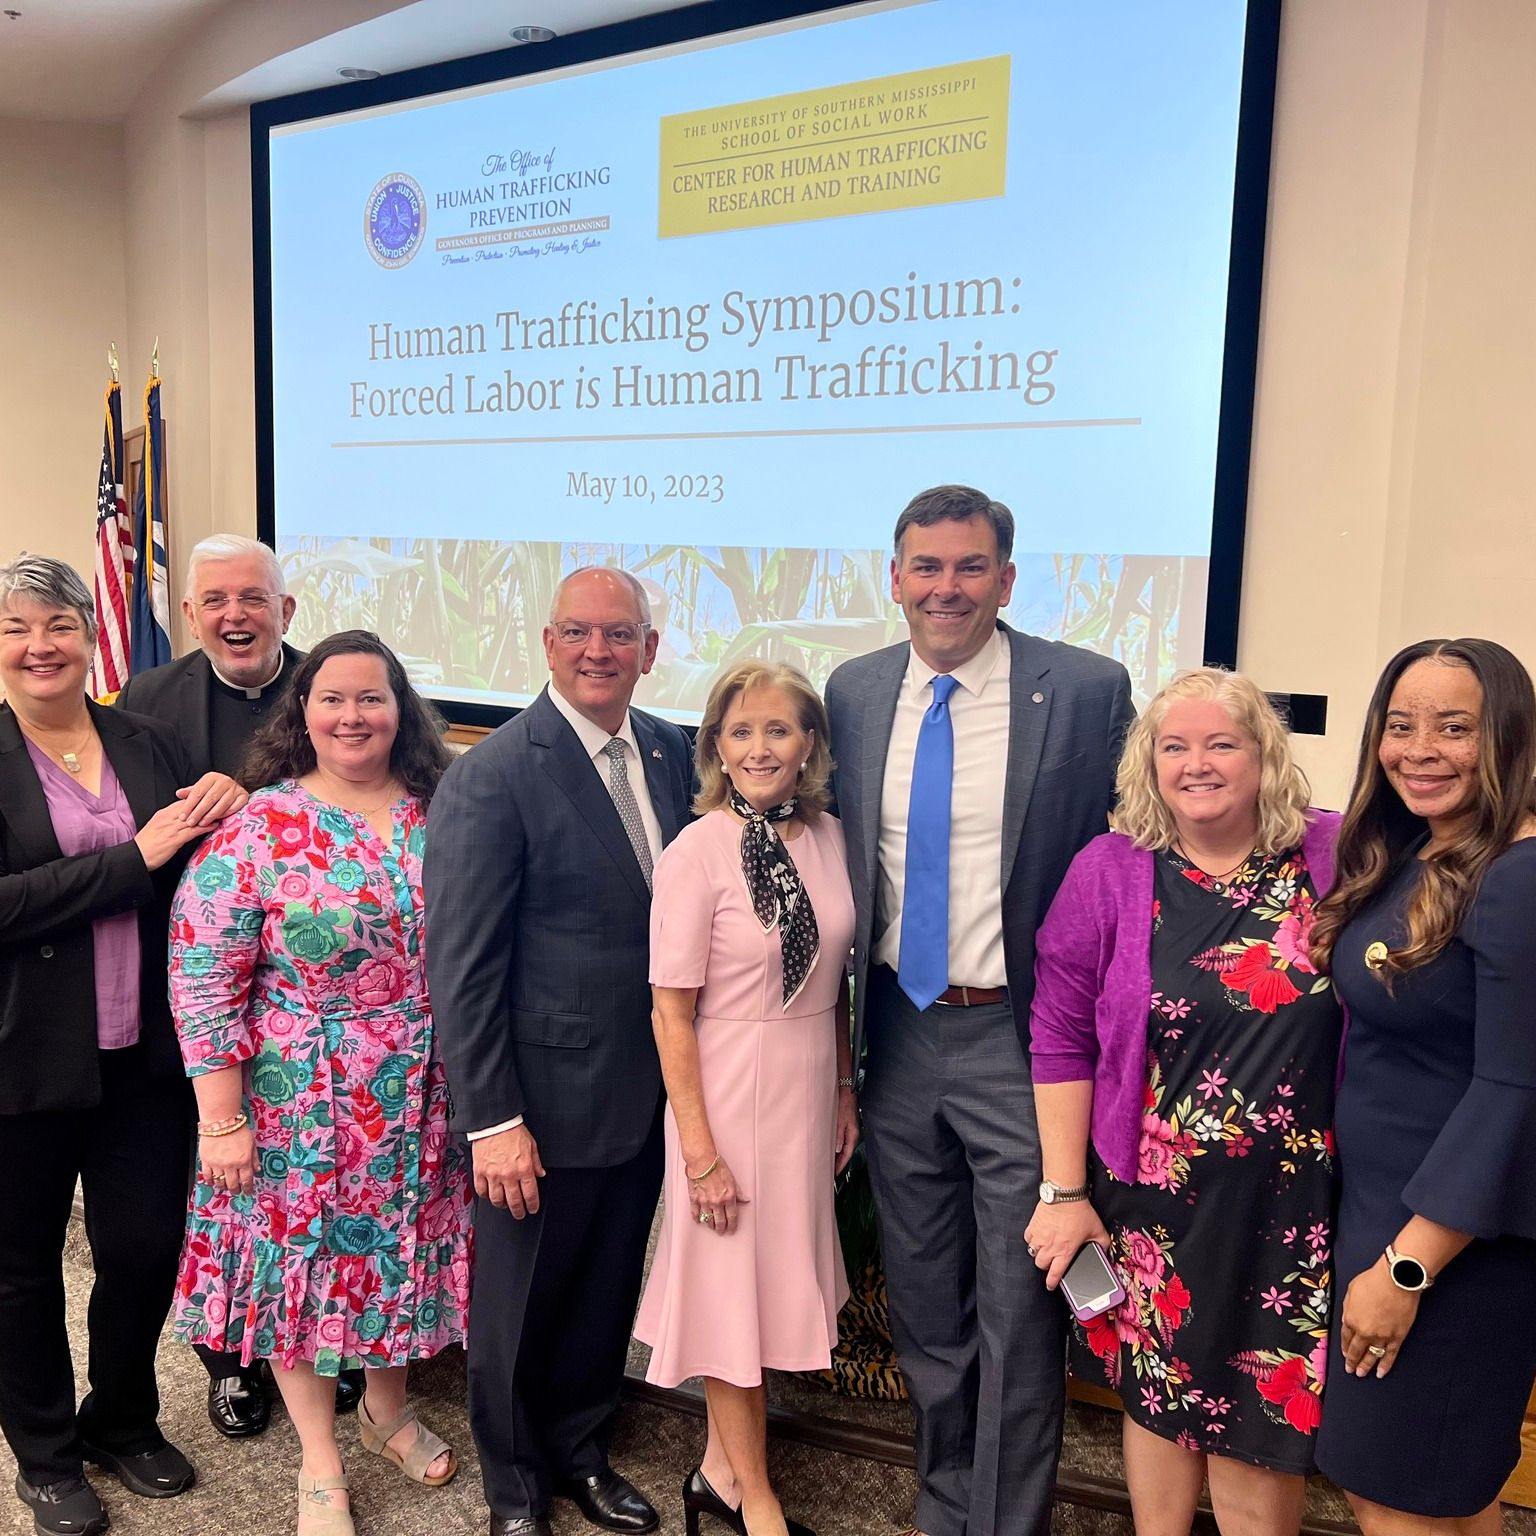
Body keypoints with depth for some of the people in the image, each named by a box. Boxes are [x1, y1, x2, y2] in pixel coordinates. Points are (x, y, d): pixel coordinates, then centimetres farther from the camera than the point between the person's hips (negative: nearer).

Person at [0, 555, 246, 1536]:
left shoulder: (147, 744, 4)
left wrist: (227, 795, -12)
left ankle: (124, 1422, 40)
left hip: (143, 1052, 3)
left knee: (147, 1249, 12)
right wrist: (134, 856, -22)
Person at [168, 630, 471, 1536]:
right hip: (301, 1106, -3)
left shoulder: (439, 815, -2)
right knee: (302, 1261, 12)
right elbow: (203, 983, -12)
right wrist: (222, 1121, -13)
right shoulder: (257, 830, -13)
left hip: (422, 1107, 3)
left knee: (403, 1252, 18)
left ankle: (388, 1410, 46)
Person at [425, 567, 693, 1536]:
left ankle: (582, 1448, 47)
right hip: (545, 1100, -5)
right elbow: (462, 968, -16)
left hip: (647, 1092, 6)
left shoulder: (671, 752, 2)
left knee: (608, 1291, 22)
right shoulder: (493, 776, -17)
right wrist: (492, 1122, -17)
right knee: (520, 1303, 16)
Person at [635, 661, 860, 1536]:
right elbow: (672, 1013, -14)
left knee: (779, 1280, 16)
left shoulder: (830, 838, 0)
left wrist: (844, 1090, 11)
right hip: (729, 1093, -5)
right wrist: (699, 1149, -14)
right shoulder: (697, 852, -16)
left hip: (811, 1091, 6)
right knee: (735, 1285, 9)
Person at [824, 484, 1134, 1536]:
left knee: (1017, 1309, 5)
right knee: (922, 1300, 19)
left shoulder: (1088, 690, -10)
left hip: (1020, 1039, -4)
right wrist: (845, 1027, 9)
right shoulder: (854, 693, 3)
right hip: (897, 1033, 5)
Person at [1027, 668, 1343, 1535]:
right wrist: (1065, 1193, -3)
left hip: (1291, 1201, 0)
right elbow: (1060, 1041, -2)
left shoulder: (1335, 857, -5)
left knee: (1267, 1408, 10)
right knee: (1160, 1394, 16)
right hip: (1154, 1194, 0)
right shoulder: (1110, 872, -5)